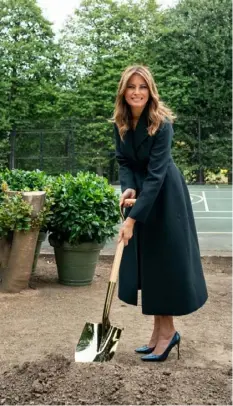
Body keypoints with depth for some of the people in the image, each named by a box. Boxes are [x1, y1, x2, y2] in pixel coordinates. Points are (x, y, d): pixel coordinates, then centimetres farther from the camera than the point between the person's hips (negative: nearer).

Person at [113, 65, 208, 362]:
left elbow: (155, 174, -27)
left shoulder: (162, 124, -23)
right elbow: (123, 161, 4)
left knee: (166, 261, -2)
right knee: (146, 262, 8)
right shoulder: (120, 123, -3)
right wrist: (127, 188, -18)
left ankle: (167, 330, 11)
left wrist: (132, 218, -31)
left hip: (164, 196, -6)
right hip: (141, 193, 7)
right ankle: (159, 330, 19)